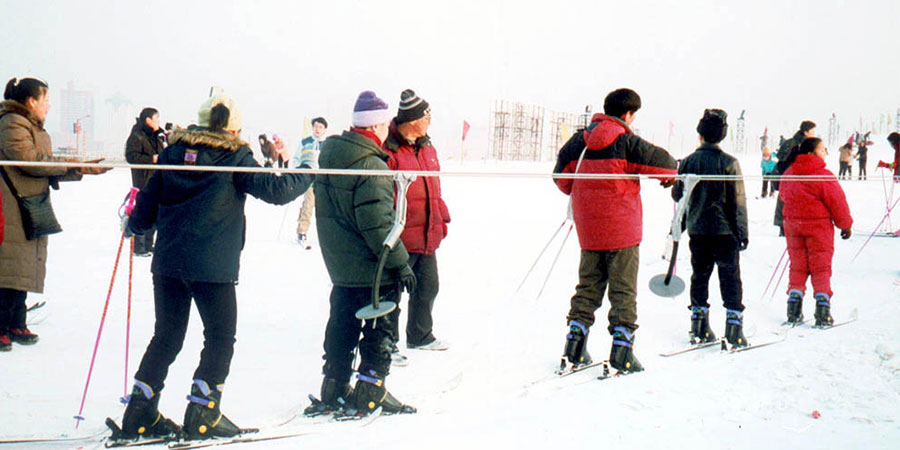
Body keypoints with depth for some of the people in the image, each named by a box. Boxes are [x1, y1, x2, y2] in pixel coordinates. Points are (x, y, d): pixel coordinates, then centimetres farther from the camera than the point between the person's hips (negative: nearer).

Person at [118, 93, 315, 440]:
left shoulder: (172, 151, 9)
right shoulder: (234, 157, -4)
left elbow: (149, 201, 13)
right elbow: (274, 190, -9)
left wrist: (133, 226, 33)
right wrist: (307, 173, 8)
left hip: (167, 260, 5)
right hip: (212, 265, -5)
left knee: (166, 336, 15)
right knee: (220, 337, 8)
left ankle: (140, 413, 14)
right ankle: (202, 413, 6)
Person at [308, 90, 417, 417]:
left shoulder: (329, 154, 7)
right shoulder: (372, 166, -20)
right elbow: (377, 223, -23)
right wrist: (400, 263, -17)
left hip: (339, 264, 8)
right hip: (372, 268, -8)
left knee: (342, 323, 17)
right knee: (380, 328, 4)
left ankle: (334, 390, 23)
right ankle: (371, 394, 9)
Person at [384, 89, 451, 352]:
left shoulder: (426, 147, 12)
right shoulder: (388, 151, -16)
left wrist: (441, 219, 19)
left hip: (427, 235, 8)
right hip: (400, 239, -8)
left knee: (428, 287, 18)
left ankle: (420, 335, 35)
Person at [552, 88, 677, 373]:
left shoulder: (580, 140, 5)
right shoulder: (626, 142, -11)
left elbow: (561, 175, 11)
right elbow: (661, 160, -7)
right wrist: (670, 175, 16)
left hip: (588, 229, 5)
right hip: (621, 230, -5)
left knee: (589, 284, 15)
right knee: (623, 288, 1)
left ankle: (575, 341, 12)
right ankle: (622, 349, -2)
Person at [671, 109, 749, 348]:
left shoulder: (688, 162, -2)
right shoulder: (729, 163, -10)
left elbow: (677, 194, 8)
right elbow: (738, 201, -8)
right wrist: (742, 231, -1)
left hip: (697, 229, 3)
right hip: (725, 230, -3)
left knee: (700, 274, 12)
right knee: (730, 276, 3)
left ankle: (699, 327, 14)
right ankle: (734, 327, 0)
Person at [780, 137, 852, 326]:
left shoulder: (788, 174, 3)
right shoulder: (824, 176, -15)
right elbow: (837, 202, -10)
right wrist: (845, 225, 3)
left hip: (793, 225, 5)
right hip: (818, 225, -5)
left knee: (797, 266, 13)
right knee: (821, 268, 3)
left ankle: (794, 310, 8)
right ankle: (823, 311, 1)